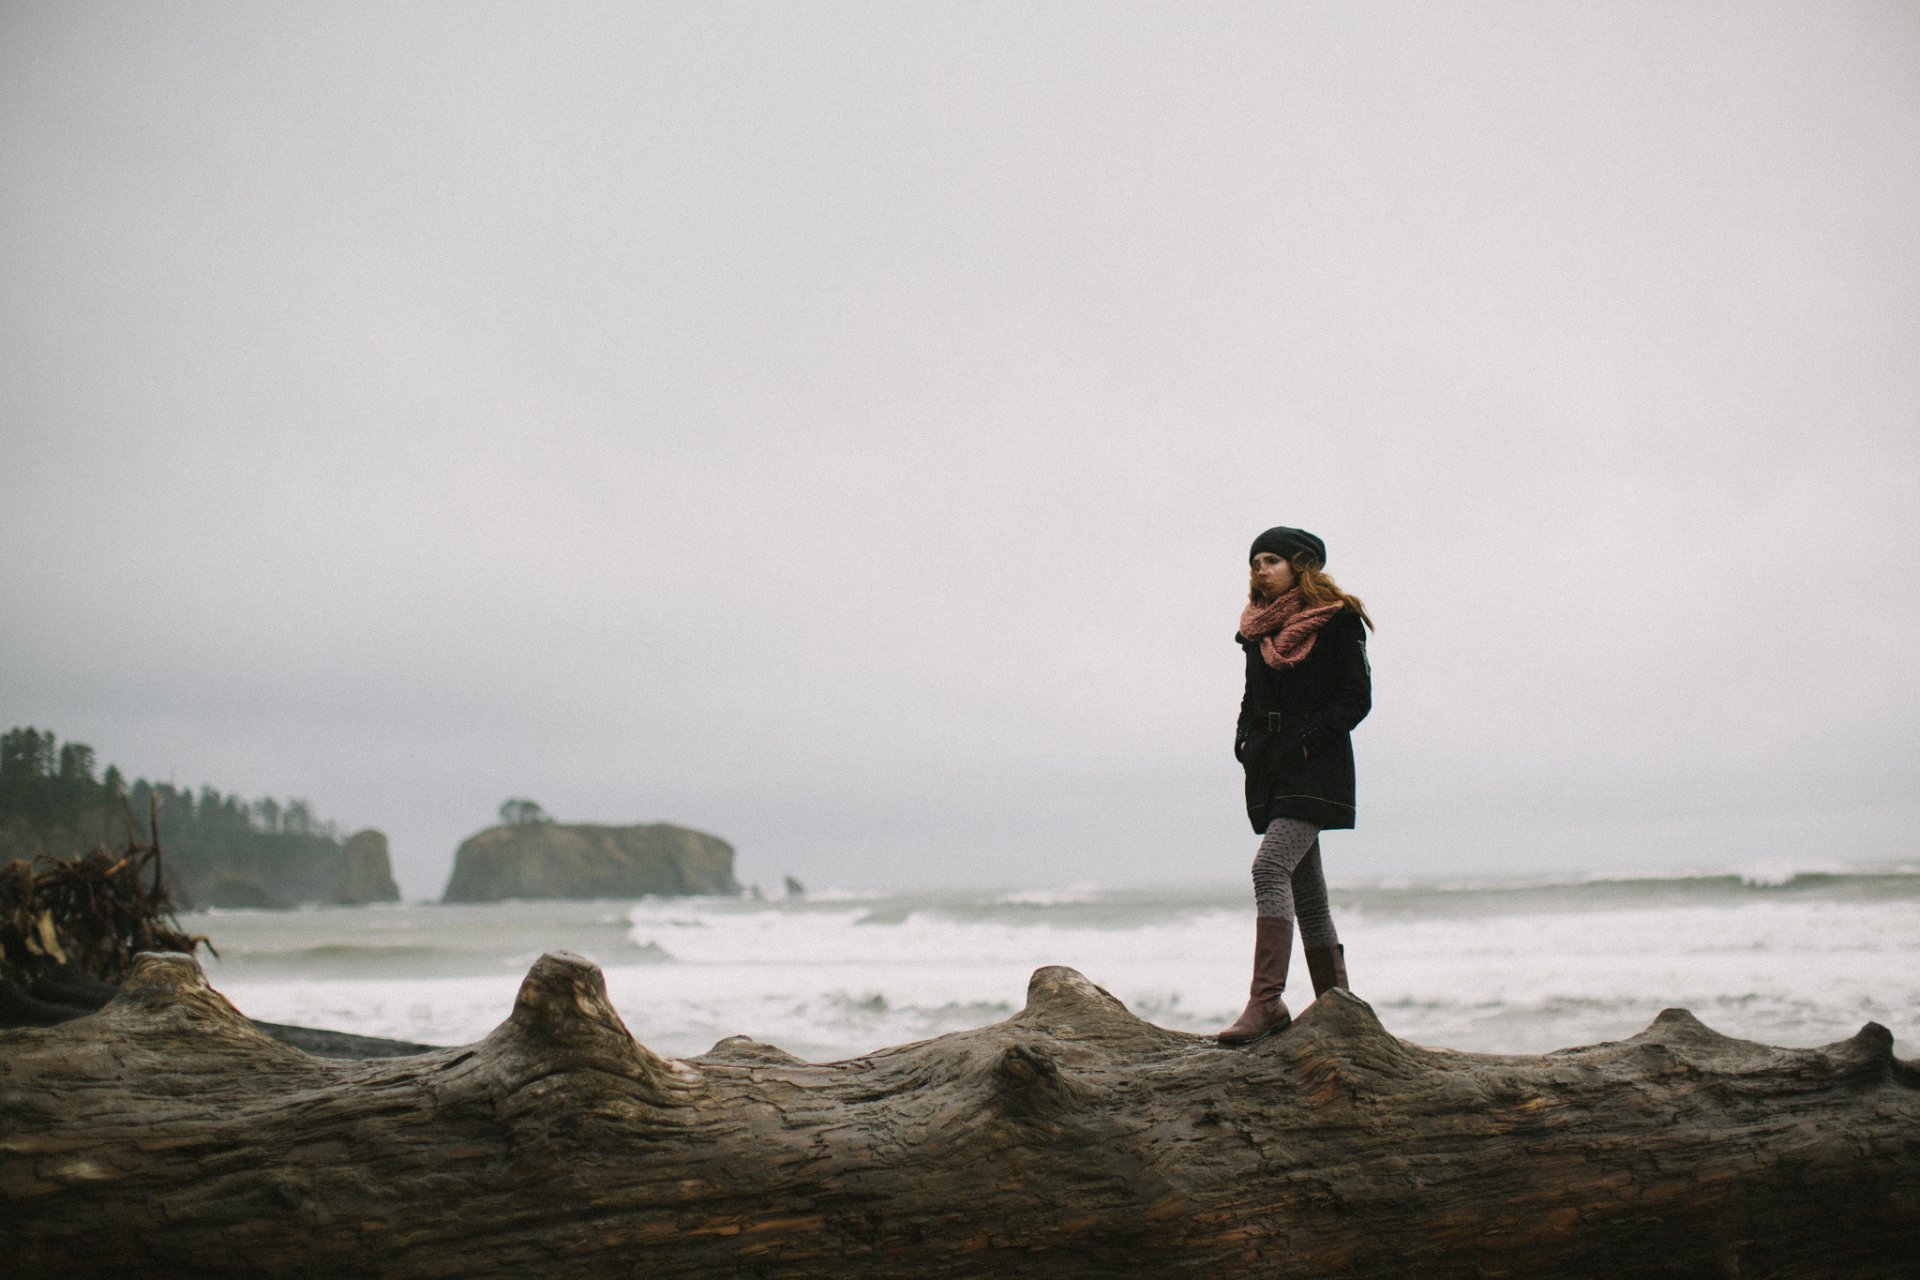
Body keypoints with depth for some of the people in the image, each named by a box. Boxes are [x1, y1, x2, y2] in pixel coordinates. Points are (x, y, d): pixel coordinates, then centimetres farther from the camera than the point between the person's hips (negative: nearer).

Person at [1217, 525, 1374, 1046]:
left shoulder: (1337, 621, -3)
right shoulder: (1259, 628, 16)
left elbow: (1356, 698, -7)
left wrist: (1306, 739, -16)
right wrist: (1245, 740, 5)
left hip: (1315, 770, -7)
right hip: (1270, 772, 7)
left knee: (1270, 867, -23)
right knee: (1305, 889, 9)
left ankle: (1266, 1001, -27)